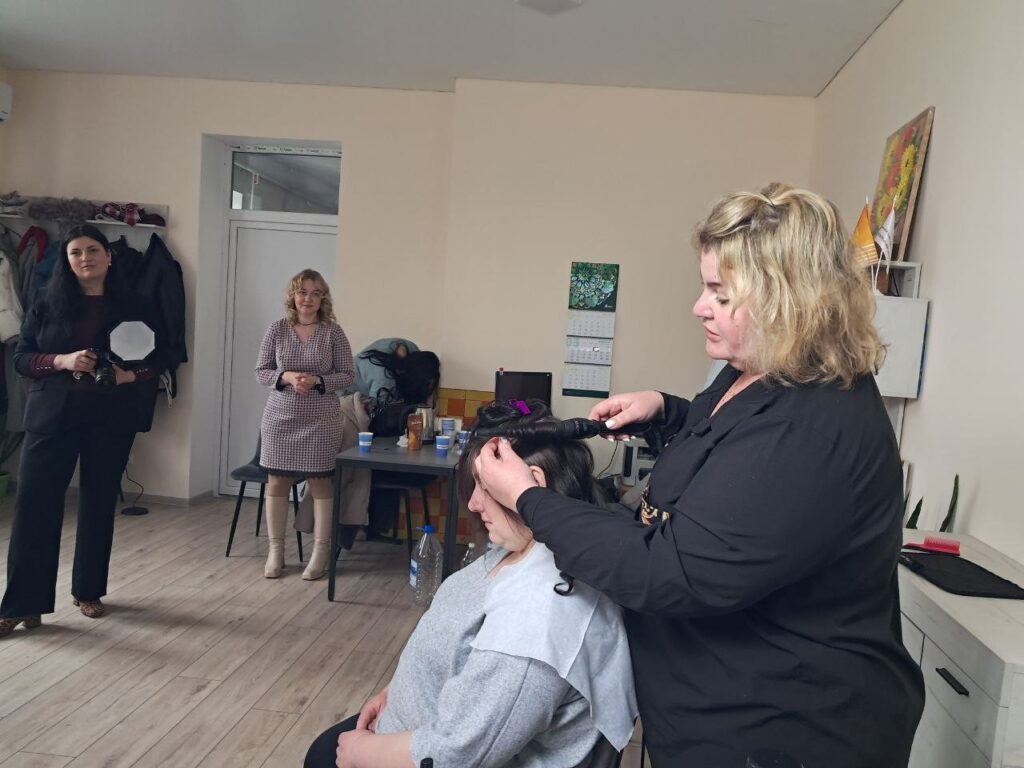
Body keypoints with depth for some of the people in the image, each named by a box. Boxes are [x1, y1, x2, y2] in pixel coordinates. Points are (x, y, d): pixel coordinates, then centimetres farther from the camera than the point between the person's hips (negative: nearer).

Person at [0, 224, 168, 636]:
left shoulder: (134, 307, 4)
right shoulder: (46, 304, 5)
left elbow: (156, 359, 5)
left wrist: (129, 375, -15)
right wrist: (62, 361, -15)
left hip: (110, 419, 0)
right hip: (52, 415, 0)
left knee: (99, 503, 7)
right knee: (34, 502, -4)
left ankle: (88, 591, 23)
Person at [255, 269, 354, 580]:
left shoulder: (333, 332, -3)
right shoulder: (277, 329, 1)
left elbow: (347, 375, -1)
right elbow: (261, 371, 3)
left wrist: (317, 382, -17)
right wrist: (286, 377, -16)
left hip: (321, 421, -2)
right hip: (279, 418, 2)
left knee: (320, 483, 3)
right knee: (277, 482, 7)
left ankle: (320, 552, 15)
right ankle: (275, 550, 21)